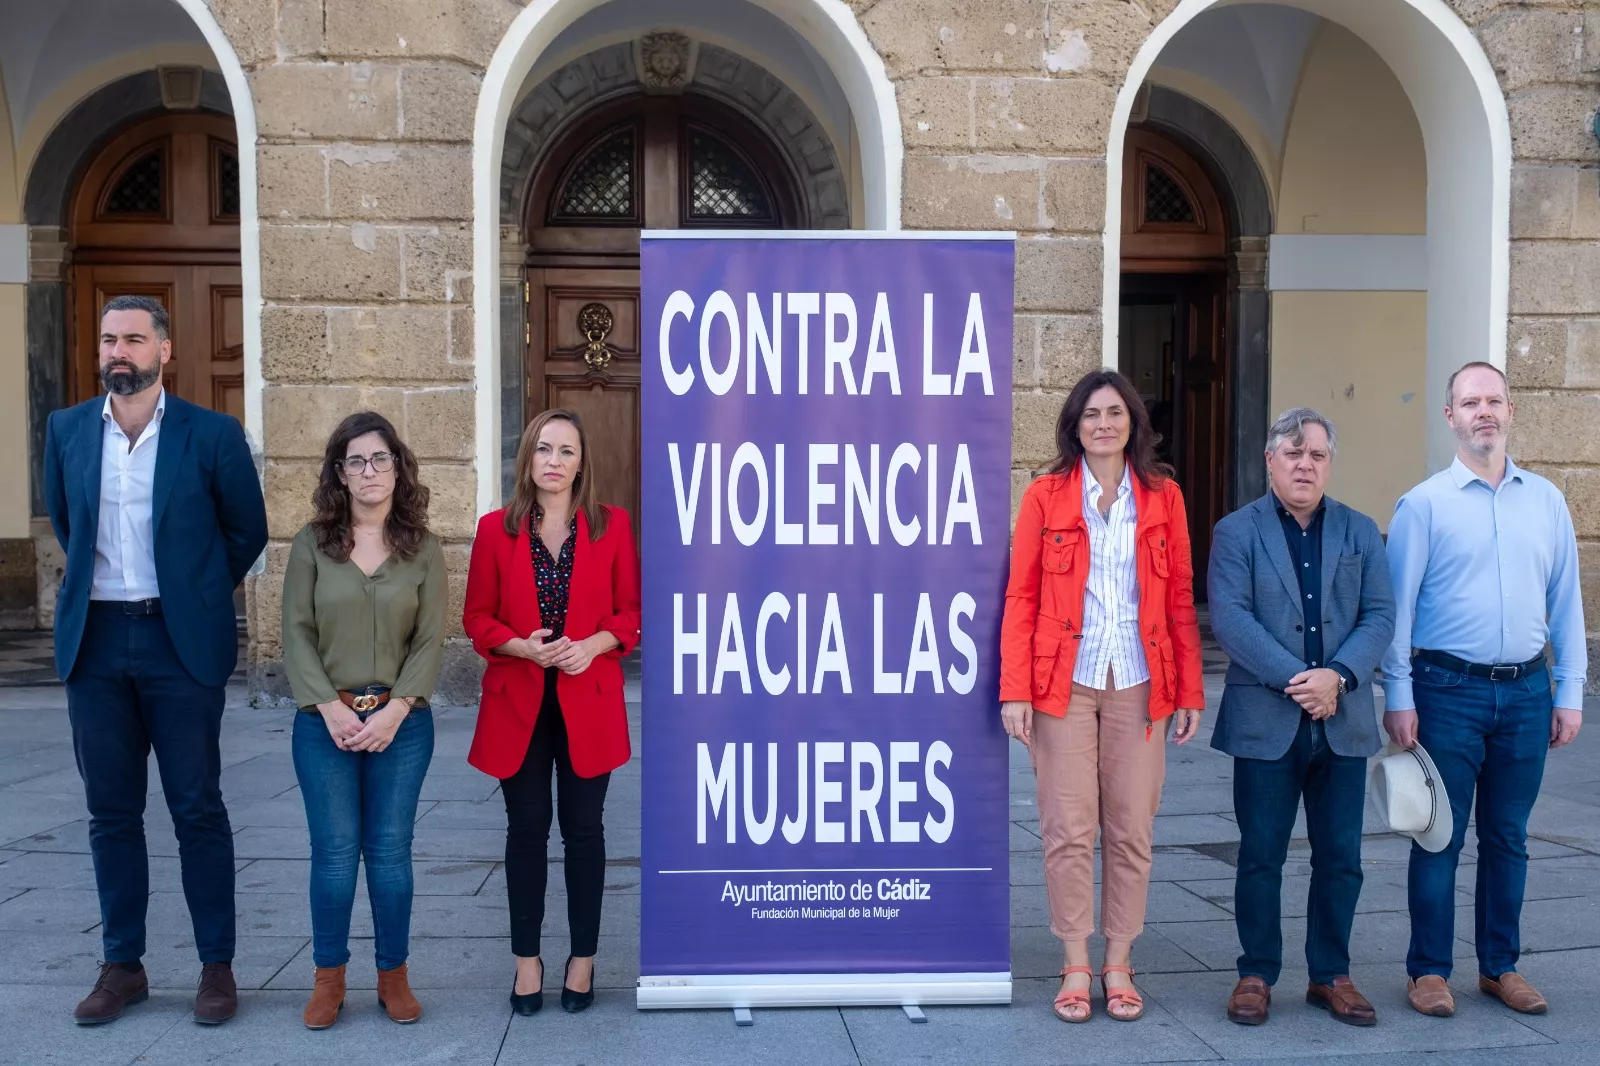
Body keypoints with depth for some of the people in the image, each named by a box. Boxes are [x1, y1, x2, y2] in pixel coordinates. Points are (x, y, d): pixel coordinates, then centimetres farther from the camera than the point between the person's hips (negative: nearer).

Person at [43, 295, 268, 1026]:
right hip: (95, 640, 3)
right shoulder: (66, 430, 5)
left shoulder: (212, 434, -5)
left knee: (197, 809, 2)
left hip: (180, 641, -3)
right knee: (111, 811, 9)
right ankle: (122, 965, 21)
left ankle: (217, 966, 13)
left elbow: (247, 531, 5)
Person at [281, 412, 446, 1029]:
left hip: (401, 721, 0)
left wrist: (392, 712, -12)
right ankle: (329, 977, 19)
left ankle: (393, 975, 19)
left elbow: (431, 640, -1)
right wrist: (331, 709, -12)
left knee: (390, 849, 5)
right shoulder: (312, 544, 2)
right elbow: (297, 634, -2)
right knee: (335, 851, 3)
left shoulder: (422, 548, 3)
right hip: (325, 720, 0)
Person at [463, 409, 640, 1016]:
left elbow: (633, 611, 3)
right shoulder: (496, 529, 2)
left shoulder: (612, 526, 1)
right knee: (527, 829, 7)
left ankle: (583, 958, 20)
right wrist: (520, 646, -15)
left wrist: (594, 645, -16)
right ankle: (527, 959, 21)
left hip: (588, 702, 0)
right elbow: (476, 617, 4)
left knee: (583, 828, 6)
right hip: (517, 702, 1)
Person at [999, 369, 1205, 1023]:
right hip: (1064, 682, -1)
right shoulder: (1046, 496, 2)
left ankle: (1118, 964, 20)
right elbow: (1021, 598, 0)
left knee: (1132, 829, 6)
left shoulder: (1163, 497, 7)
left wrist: (1189, 692, 3)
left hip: (1138, 685, 2)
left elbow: (1180, 599, 8)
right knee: (1068, 829, 1)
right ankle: (1076, 966, 15)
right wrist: (1014, 691, -6)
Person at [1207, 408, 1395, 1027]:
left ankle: (1330, 975, 24)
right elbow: (1229, 617, -10)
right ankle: (1256, 975, 18)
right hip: (1265, 721, -3)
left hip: (1344, 723, 3)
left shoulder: (1360, 532, 11)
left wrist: (1337, 676, -14)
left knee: (1340, 859, 9)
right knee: (1261, 857, 5)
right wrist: (1295, 680, -18)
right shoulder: (1236, 532, 1)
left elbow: (1381, 615, 2)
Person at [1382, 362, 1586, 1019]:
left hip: (1526, 691, 4)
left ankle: (1500, 966, 26)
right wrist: (1398, 698, -9)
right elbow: (1398, 607, -5)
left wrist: (1569, 693, 5)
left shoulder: (1546, 500, 8)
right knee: (1440, 836, 3)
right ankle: (1429, 970, 15)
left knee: (1508, 837, 13)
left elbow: (1566, 601, 9)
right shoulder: (1424, 503, -3)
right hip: (1449, 689, -3)